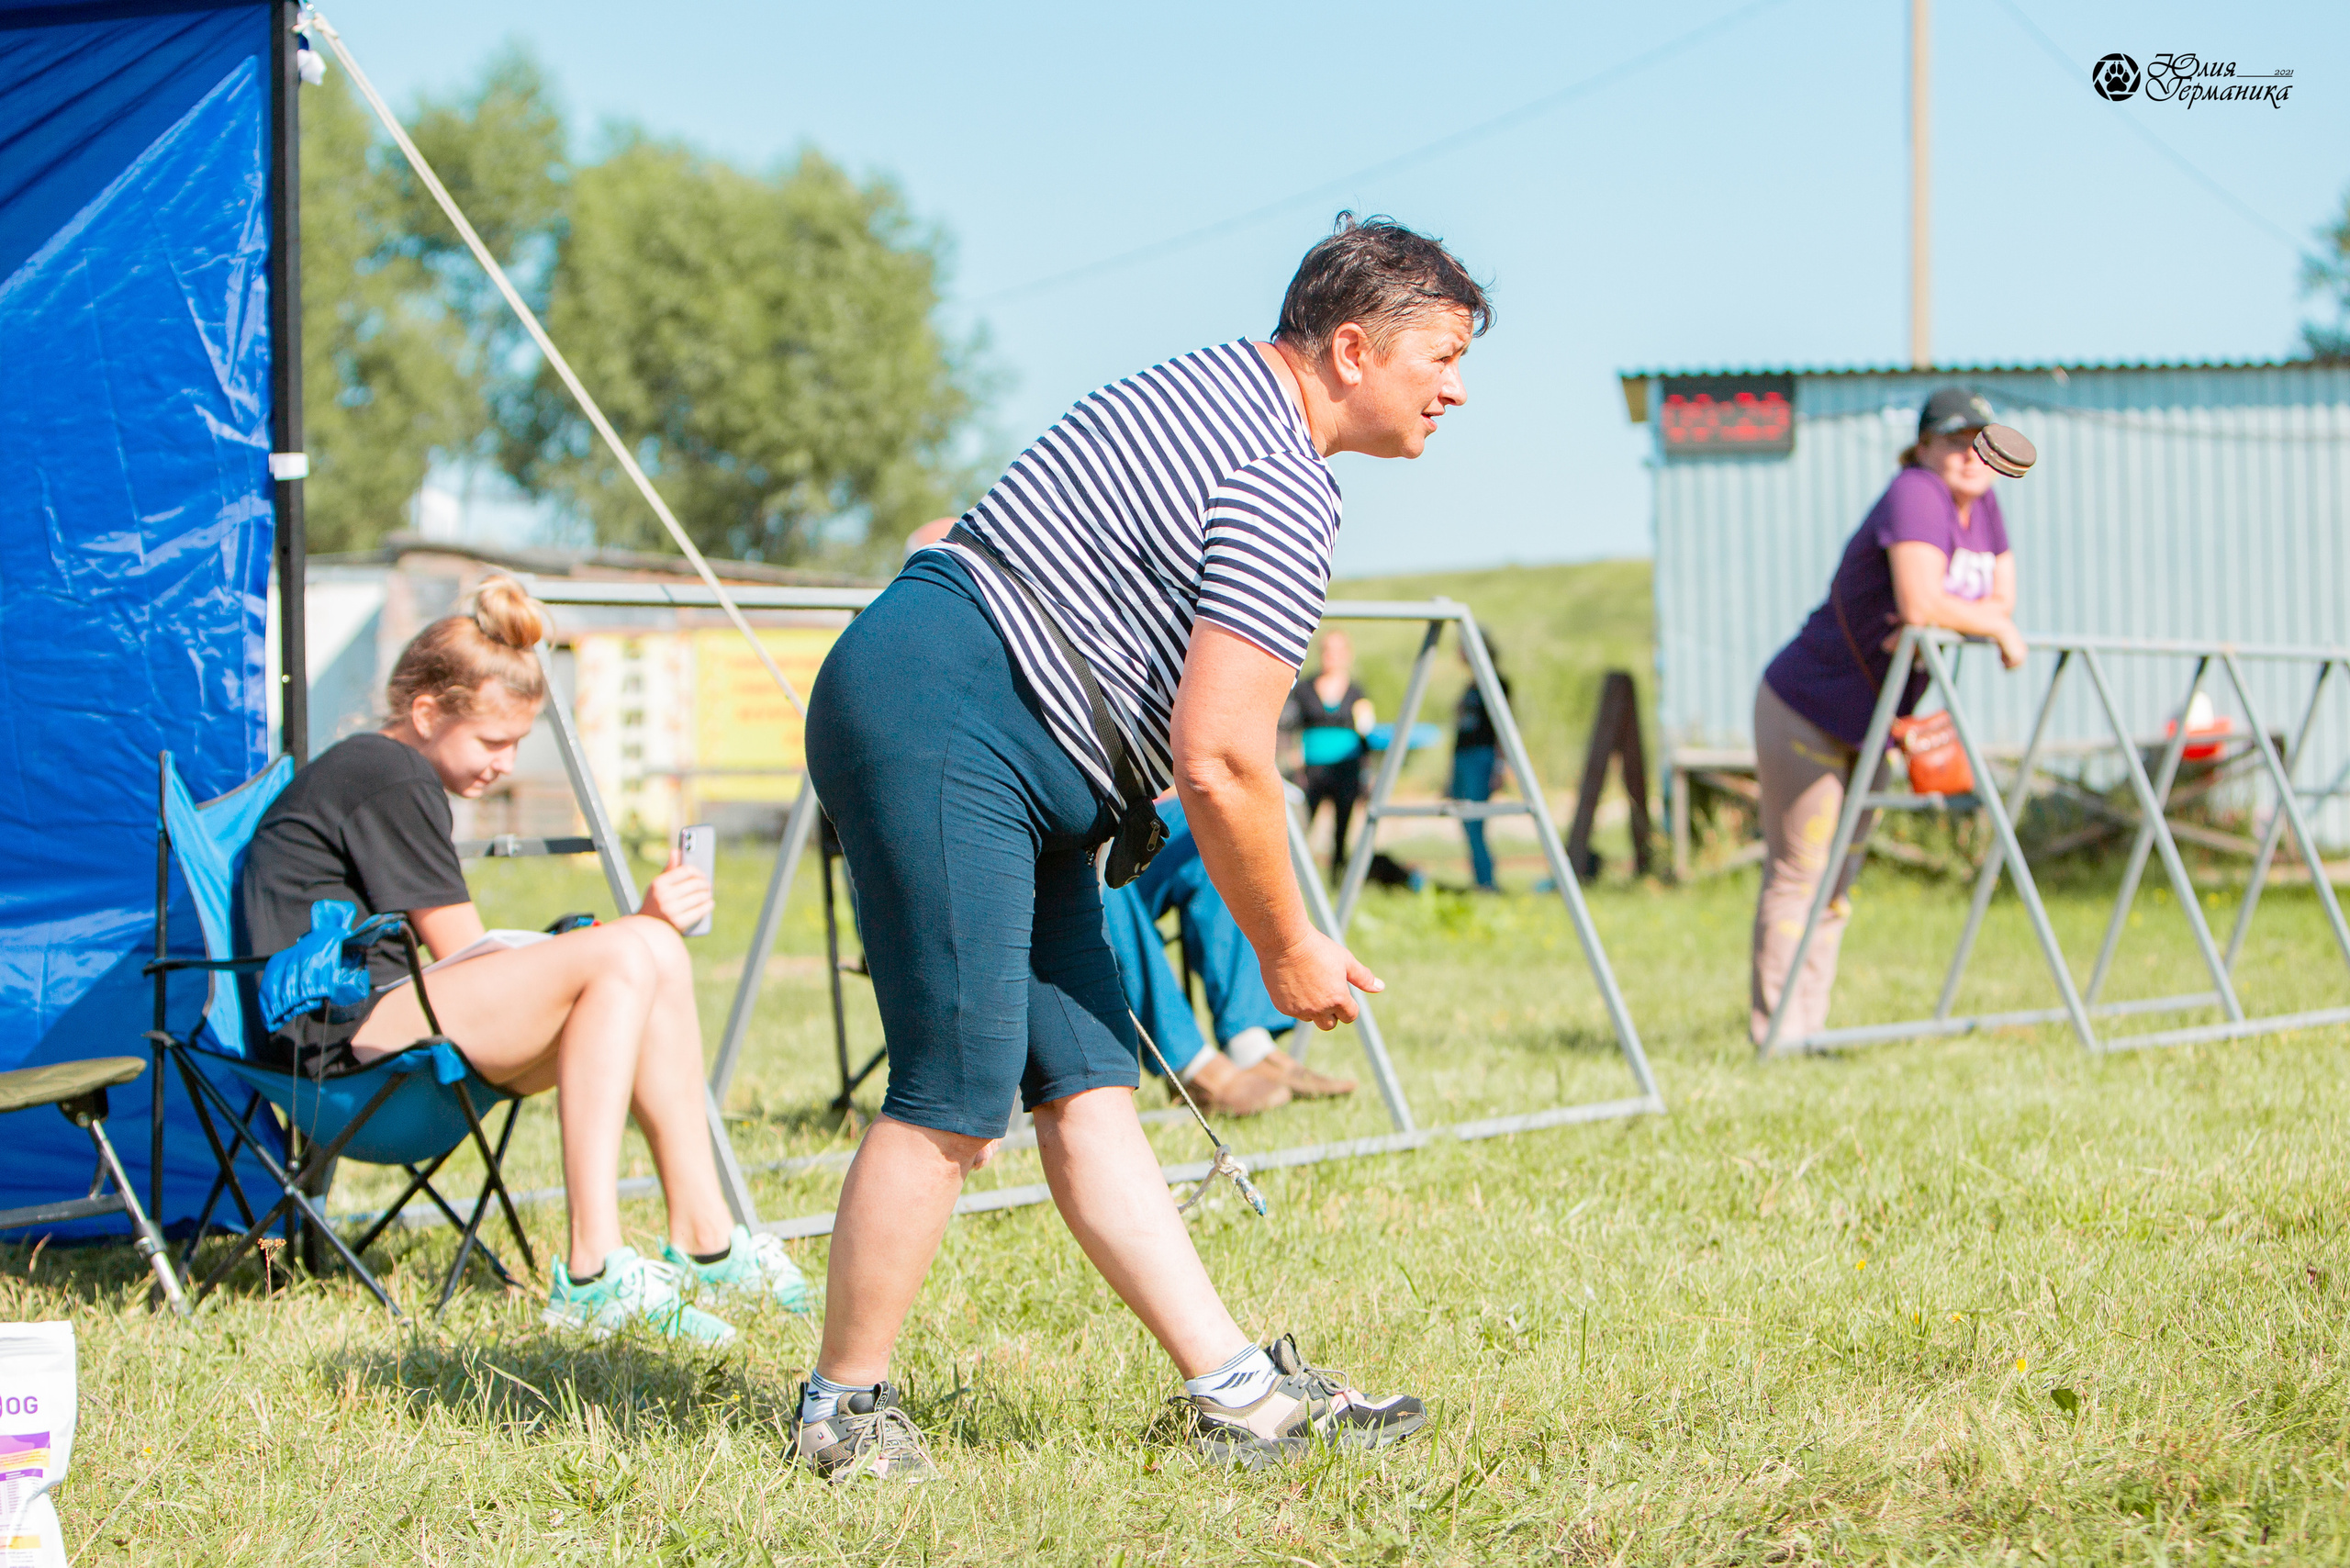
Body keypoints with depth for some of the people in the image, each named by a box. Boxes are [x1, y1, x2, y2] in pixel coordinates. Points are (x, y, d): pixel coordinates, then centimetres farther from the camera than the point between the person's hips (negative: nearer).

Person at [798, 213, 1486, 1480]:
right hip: (943, 720, -11)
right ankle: (842, 1410, 1)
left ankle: (1236, 1389, 2)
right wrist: (1290, 949, -3)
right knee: (959, 1091, -11)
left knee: (1087, 1082, 4)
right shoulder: (1286, 492, -13)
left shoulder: (1214, 388, 19)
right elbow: (1221, 761, -16)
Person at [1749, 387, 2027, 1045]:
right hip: (1805, 713, -9)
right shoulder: (1915, 494, -22)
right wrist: (1996, 625, -19)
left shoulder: (1982, 505, 4)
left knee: (1838, 883, 11)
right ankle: (1775, 1032, -3)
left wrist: (1944, 622, -16)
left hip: (1871, 722, 9)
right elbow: (1921, 603, -35)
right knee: (1798, 874, -6)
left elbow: (2003, 598, 4)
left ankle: (1808, 1029, 17)